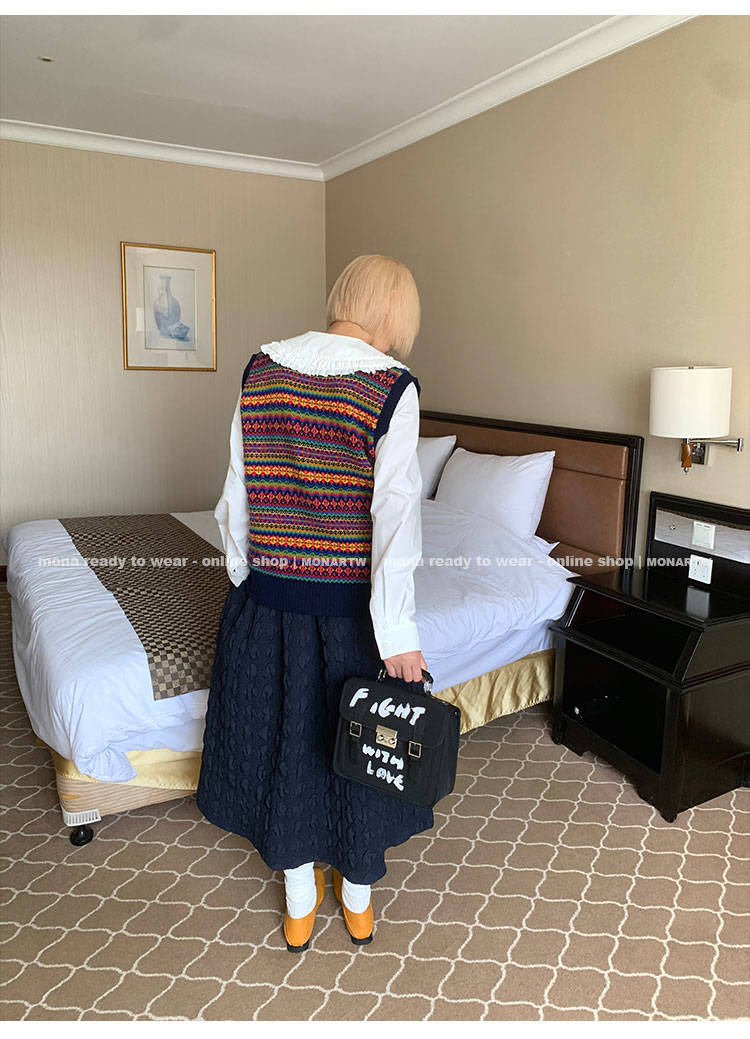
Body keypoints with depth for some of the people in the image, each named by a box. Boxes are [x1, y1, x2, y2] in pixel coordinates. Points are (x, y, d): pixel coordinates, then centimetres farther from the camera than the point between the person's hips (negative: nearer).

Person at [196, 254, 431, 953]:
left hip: (268, 598, 4)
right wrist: (397, 631, -17)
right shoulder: (391, 387, -15)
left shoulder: (262, 367, -1)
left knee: (282, 736, 19)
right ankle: (358, 900, 40)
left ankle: (299, 904, 39)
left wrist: (241, 578, 14)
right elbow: (396, 515, -20)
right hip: (352, 606, -3)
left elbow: (237, 494, 3)